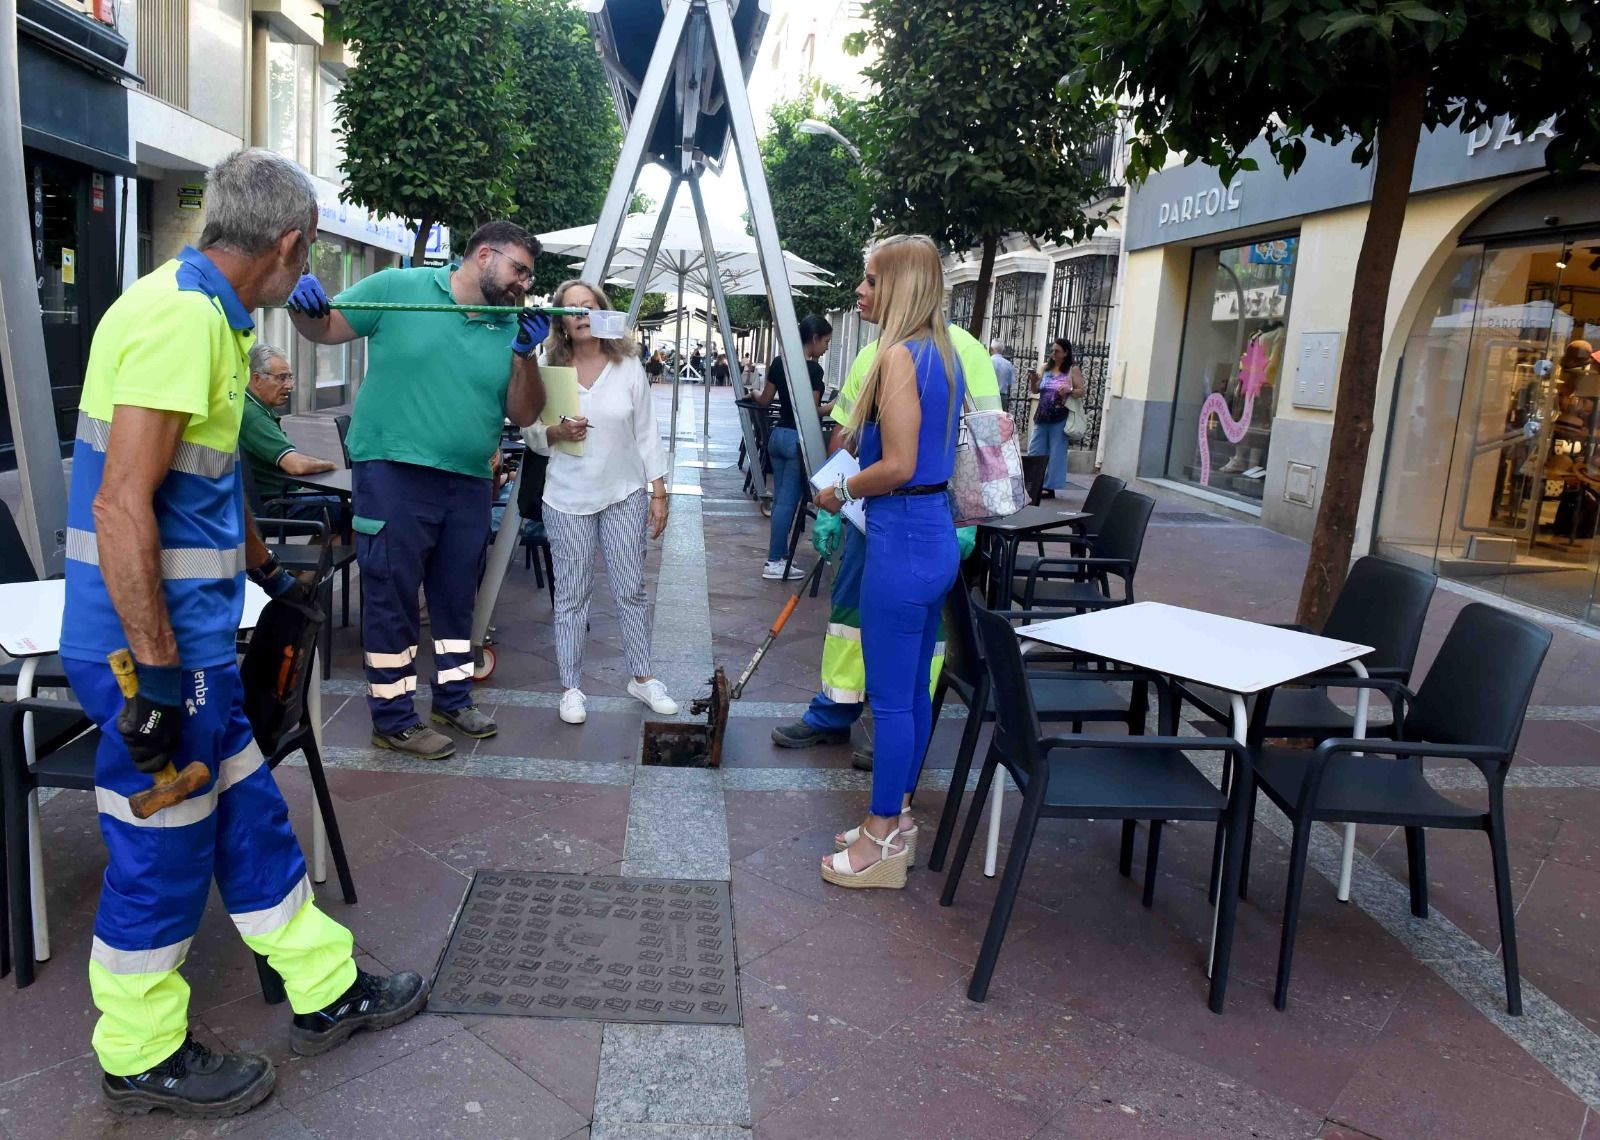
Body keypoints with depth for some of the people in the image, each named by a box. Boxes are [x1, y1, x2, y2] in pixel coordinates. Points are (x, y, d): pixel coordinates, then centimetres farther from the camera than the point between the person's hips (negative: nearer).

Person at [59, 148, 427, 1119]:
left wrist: (268, 573, 36)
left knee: (247, 816, 18)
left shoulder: (207, 315, 12)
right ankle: (142, 1058, 27)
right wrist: (155, 673, -24)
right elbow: (120, 505, -26)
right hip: (158, 647, -10)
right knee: (163, 849, 6)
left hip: (197, 639, 10)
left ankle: (325, 991, 33)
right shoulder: (180, 317, -20)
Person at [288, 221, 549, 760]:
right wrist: (306, 308, -20)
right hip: (394, 471, -5)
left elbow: (524, 415, 5)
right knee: (392, 597, 1)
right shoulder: (399, 287, -3)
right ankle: (393, 719, 14)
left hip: (469, 483, 5)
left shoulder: (510, 327, 8)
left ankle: (454, 697, 34)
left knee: (457, 596, 17)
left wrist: (526, 355, -10)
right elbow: (325, 329, 3)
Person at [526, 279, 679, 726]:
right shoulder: (548, 369, -1)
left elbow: (646, 433, 3)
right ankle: (571, 688, 15)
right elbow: (533, 436, 4)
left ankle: (643, 677, 21)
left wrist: (659, 492, 0)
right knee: (572, 594, 4)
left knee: (631, 590, 6)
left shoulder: (628, 367, 0)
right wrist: (557, 432, -18)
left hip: (624, 494, 0)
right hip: (568, 497, 0)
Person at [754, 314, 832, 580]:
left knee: (780, 498, 14)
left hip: (777, 435, 8)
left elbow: (765, 401, 14)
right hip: (798, 438, -8)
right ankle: (774, 563, 1)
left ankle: (780, 554, 21)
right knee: (788, 501, -3)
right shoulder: (813, 369, -15)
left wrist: (753, 395, 34)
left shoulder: (778, 362, 7)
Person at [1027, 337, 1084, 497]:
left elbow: (1081, 392, -3)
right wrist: (1033, 381, -9)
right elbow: (1034, 390, 12)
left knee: (1055, 454, -1)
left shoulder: (1073, 370, -2)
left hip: (1060, 418, -5)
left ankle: (1050, 487, 3)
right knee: (1035, 451, 6)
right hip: (1042, 416, 5)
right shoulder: (1045, 368, 10)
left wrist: (1070, 390, -23)